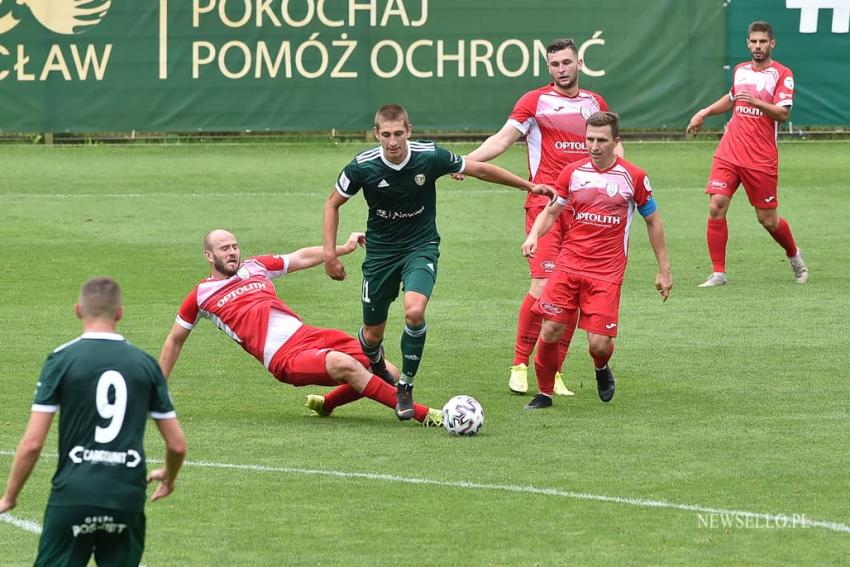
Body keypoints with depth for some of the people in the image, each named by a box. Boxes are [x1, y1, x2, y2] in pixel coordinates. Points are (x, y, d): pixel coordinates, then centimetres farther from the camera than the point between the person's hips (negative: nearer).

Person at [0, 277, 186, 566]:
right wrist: (168, 477, 32)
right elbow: (177, 445, 10)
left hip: (73, 497, -2)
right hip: (127, 499, 3)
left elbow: (32, 443, -6)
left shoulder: (61, 360, -3)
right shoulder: (145, 363, 6)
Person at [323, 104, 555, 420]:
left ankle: (405, 387, -10)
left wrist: (529, 186, 4)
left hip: (421, 246, -1)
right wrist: (330, 253, -5)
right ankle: (376, 368, 44)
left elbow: (479, 170, -2)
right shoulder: (363, 166, -16)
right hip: (381, 250, 1)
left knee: (414, 311, -29)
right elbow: (333, 204, 1)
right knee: (372, 334, 5)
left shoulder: (430, 157, -17)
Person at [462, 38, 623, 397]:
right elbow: (503, 139, -6)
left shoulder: (595, 104, 16)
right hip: (545, 203, -4)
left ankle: (554, 372, 8)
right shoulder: (535, 101, 2)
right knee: (543, 289, -15)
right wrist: (466, 161, -21)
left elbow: (613, 146, 25)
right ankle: (519, 365, -3)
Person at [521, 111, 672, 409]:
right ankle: (544, 393, 12)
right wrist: (534, 235, -6)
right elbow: (552, 211, 16)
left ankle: (602, 369, 26)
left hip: (607, 272, -2)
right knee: (550, 331, -9)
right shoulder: (573, 172, 4)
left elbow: (653, 221, 9)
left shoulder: (633, 177, -1)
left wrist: (664, 270, 10)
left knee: (599, 344, -11)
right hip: (569, 264, 2)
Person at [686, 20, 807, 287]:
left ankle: (794, 255, 32)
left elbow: (783, 113, -17)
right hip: (729, 152, 4)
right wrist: (704, 113, 26)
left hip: (761, 159, -4)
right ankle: (718, 273, -4)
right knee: (716, 207, -11)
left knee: (767, 219, 2)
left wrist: (756, 102, -31)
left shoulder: (782, 74, -5)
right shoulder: (740, 70, 12)